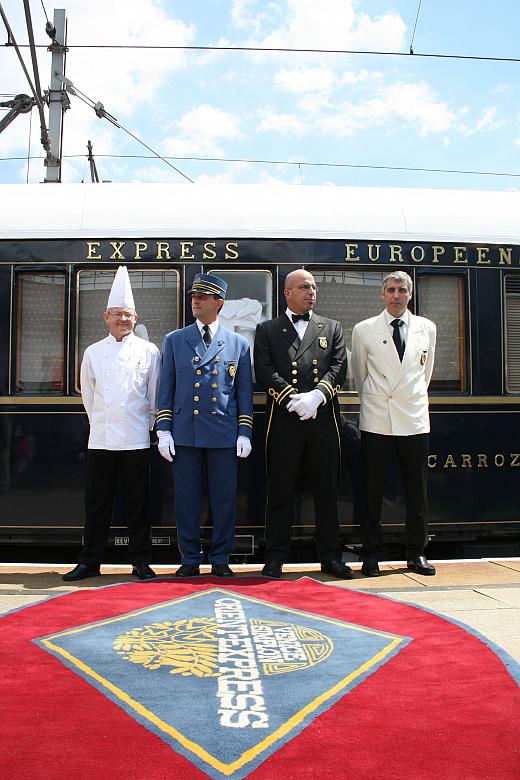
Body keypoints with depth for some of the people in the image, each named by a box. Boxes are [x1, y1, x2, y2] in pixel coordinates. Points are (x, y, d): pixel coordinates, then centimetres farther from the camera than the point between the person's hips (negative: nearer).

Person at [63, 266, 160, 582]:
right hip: (100, 438, 2)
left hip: (136, 439, -2)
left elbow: (154, 394, 7)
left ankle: (141, 561, 15)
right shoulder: (93, 352, 8)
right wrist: (100, 422, 12)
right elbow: (88, 394, 15)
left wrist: (147, 424, 6)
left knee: (138, 502, 4)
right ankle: (90, 562, 19)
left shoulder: (149, 351, 3)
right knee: (97, 502, 7)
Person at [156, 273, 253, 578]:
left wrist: (245, 433, 0)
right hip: (185, 434, 1)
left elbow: (245, 393, 7)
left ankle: (220, 559, 17)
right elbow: (166, 389, 8)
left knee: (224, 499, 5)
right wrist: (163, 430, 1)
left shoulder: (239, 344, 7)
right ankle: (190, 559, 18)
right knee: (186, 499, 5)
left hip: (224, 435, -1)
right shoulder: (174, 340, 10)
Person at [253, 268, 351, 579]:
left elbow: (339, 368, 4)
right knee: (280, 491, 2)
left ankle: (330, 556, 17)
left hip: (324, 418, 2)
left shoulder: (332, 328, 16)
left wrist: (316, 396, -13)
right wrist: (292, 399, -14)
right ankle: (276, 557, 11)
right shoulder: (268, 330, 11)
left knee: (327, 490, 7)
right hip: (284, 420, -2)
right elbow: (264, 371, -1)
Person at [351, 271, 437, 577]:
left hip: (415, 420, 2)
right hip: (377, 422, -2)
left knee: (417, 491, 6)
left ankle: (416, 552, 19)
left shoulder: (427, 328, 9)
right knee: (373, 491, 2)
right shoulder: (364, 330, 3)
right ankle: (372, 554, 13)